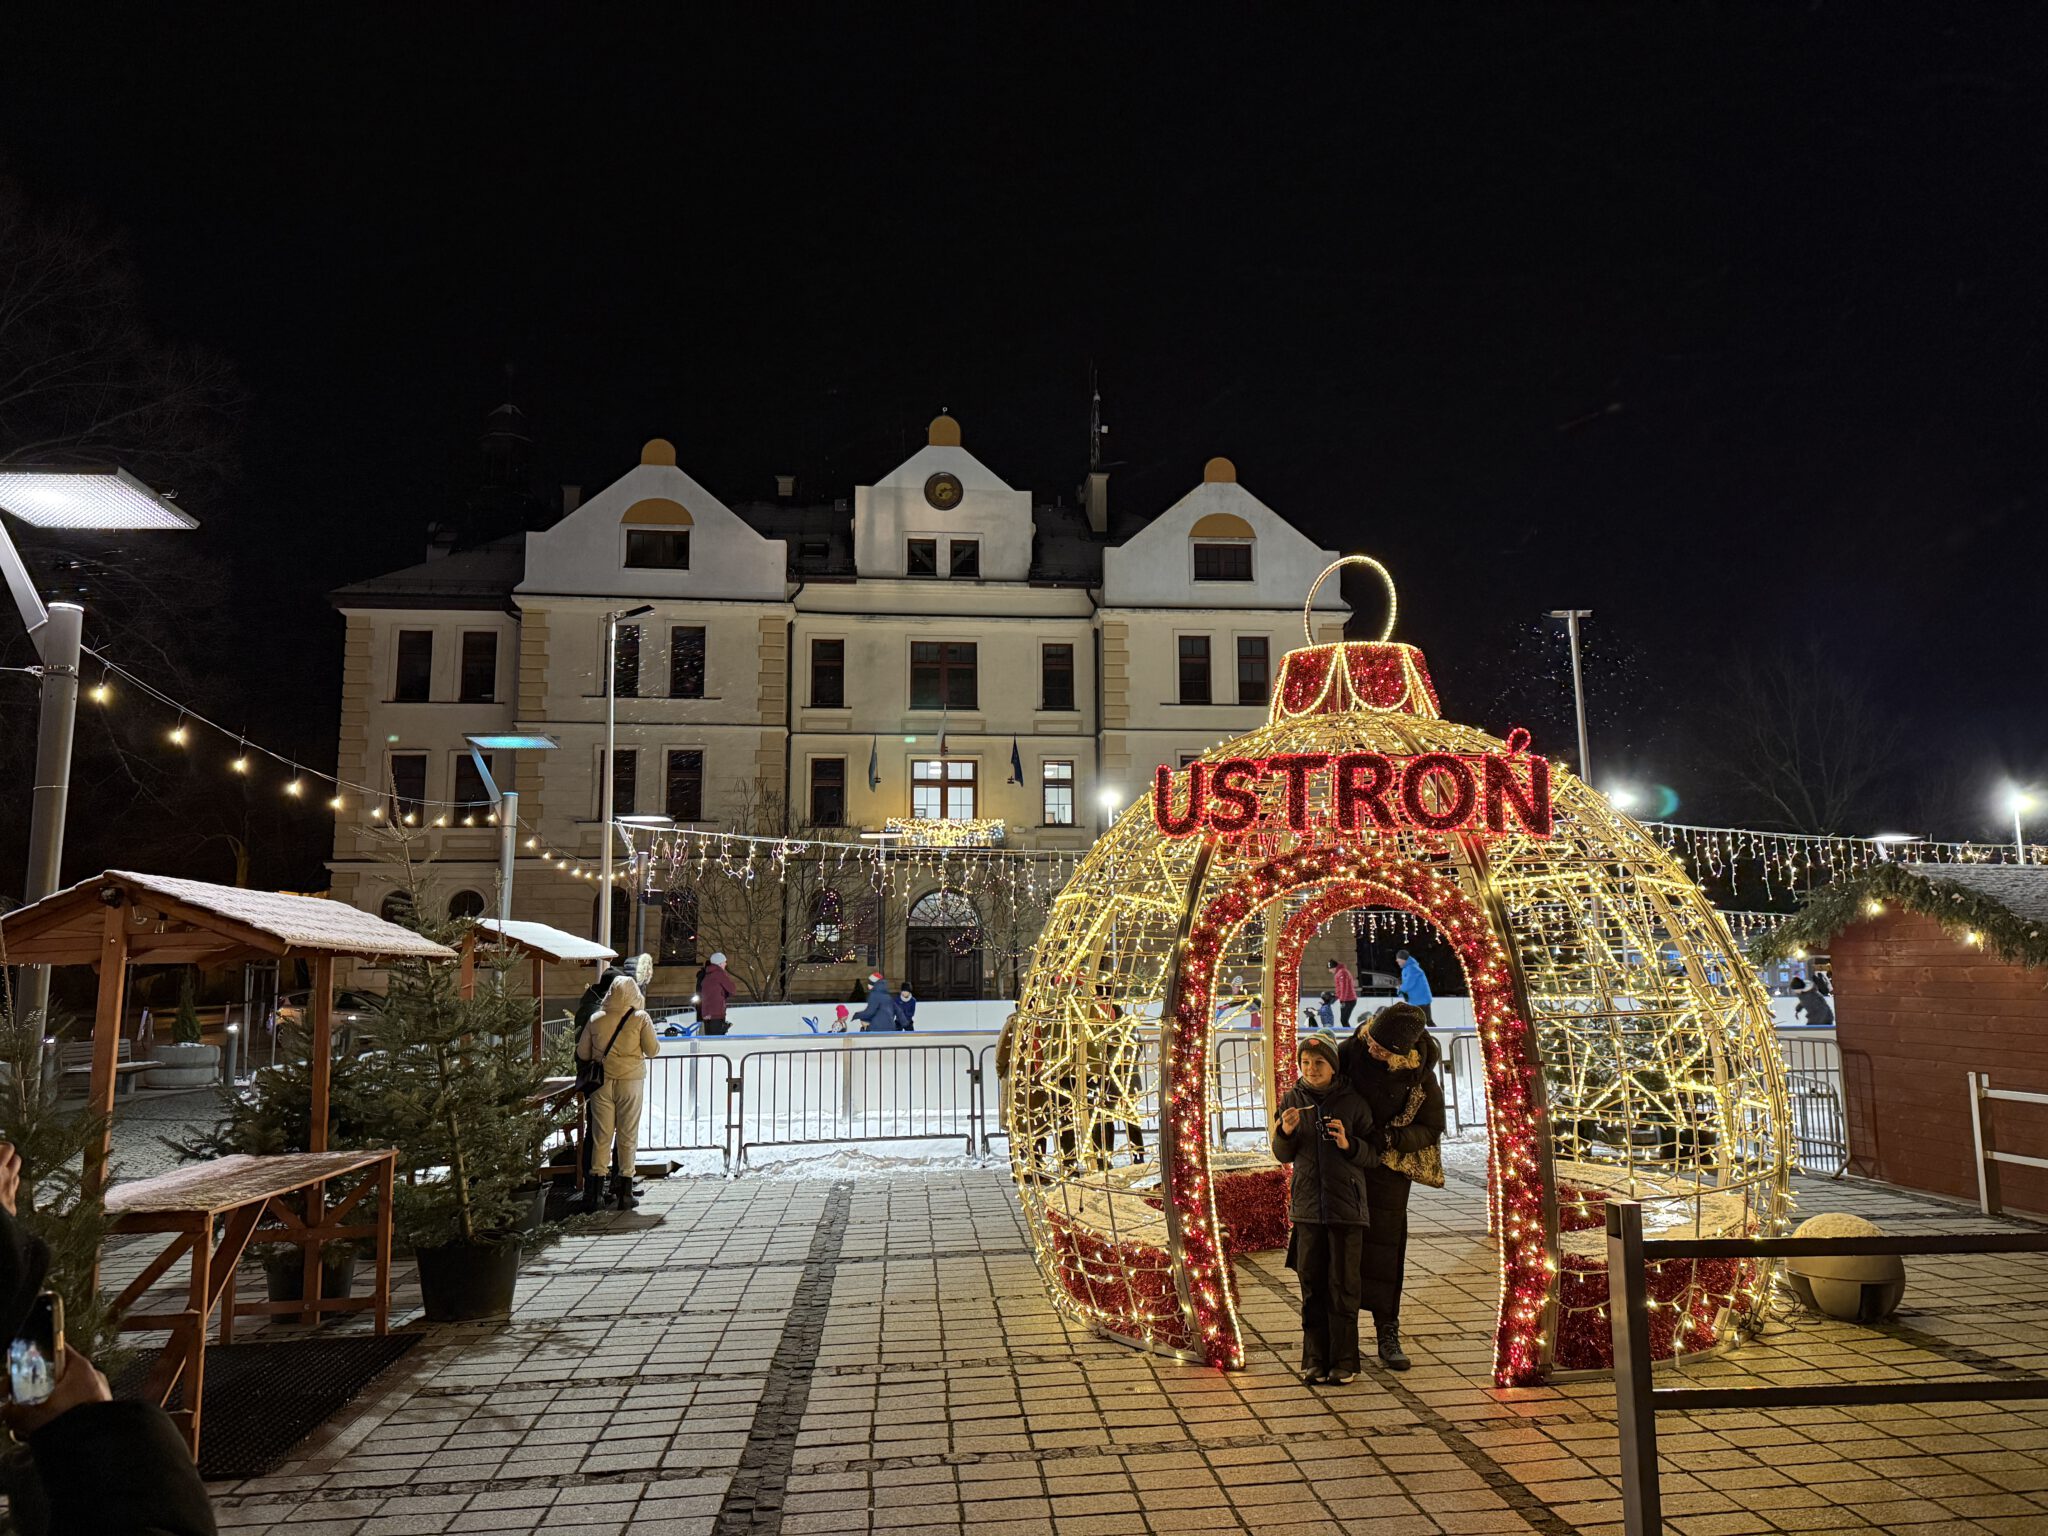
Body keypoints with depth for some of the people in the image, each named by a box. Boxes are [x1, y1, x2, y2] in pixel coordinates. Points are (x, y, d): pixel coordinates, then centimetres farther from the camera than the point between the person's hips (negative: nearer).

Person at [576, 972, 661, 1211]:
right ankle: (624, 1192, 8)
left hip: (602, 1082, 2)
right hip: (630, 1081, -2)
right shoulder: (640, 1018, -6)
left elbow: (582, 1053, 6)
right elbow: (652, 1050, -6)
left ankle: (595, 1191, 7)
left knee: (601, 1135, 7)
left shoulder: (596, 1019, 1)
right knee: (628, 1135, 6)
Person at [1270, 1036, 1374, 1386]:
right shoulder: (1292, 1100, 3)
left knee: (1342, 1286, 3)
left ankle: (1344, 1362, 12)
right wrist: (1285, 1132, -12)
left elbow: (1373, 1153, -1)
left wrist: (1349, 1144, -20)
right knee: (1312, 1285, 8)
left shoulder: (1353, 1102, -4)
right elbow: (1283, 1155, 8)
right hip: (1308, 1204, 2)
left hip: (1346, 1205, -2)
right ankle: (1315, 1360, 17)